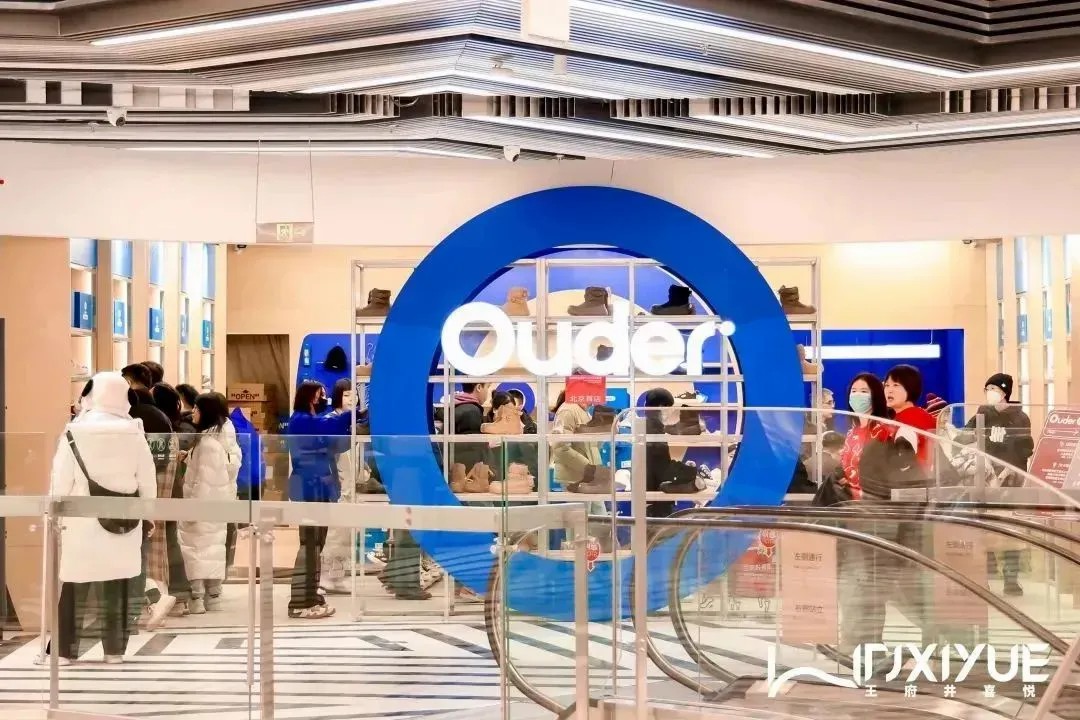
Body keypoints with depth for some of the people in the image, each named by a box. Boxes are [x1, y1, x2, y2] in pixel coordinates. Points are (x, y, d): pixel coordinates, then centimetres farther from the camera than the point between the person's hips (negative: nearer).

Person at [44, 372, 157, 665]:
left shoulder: (75, 432, -8)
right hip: (123, 523, 2)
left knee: (74, 588, 7)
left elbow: (61, 479, -6)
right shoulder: (134, 433, -2)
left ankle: (64, 650, 9)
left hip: (81, 522, -2)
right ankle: (115, 649, 14)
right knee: (117, 590, 10)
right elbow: (147, 479, 4)